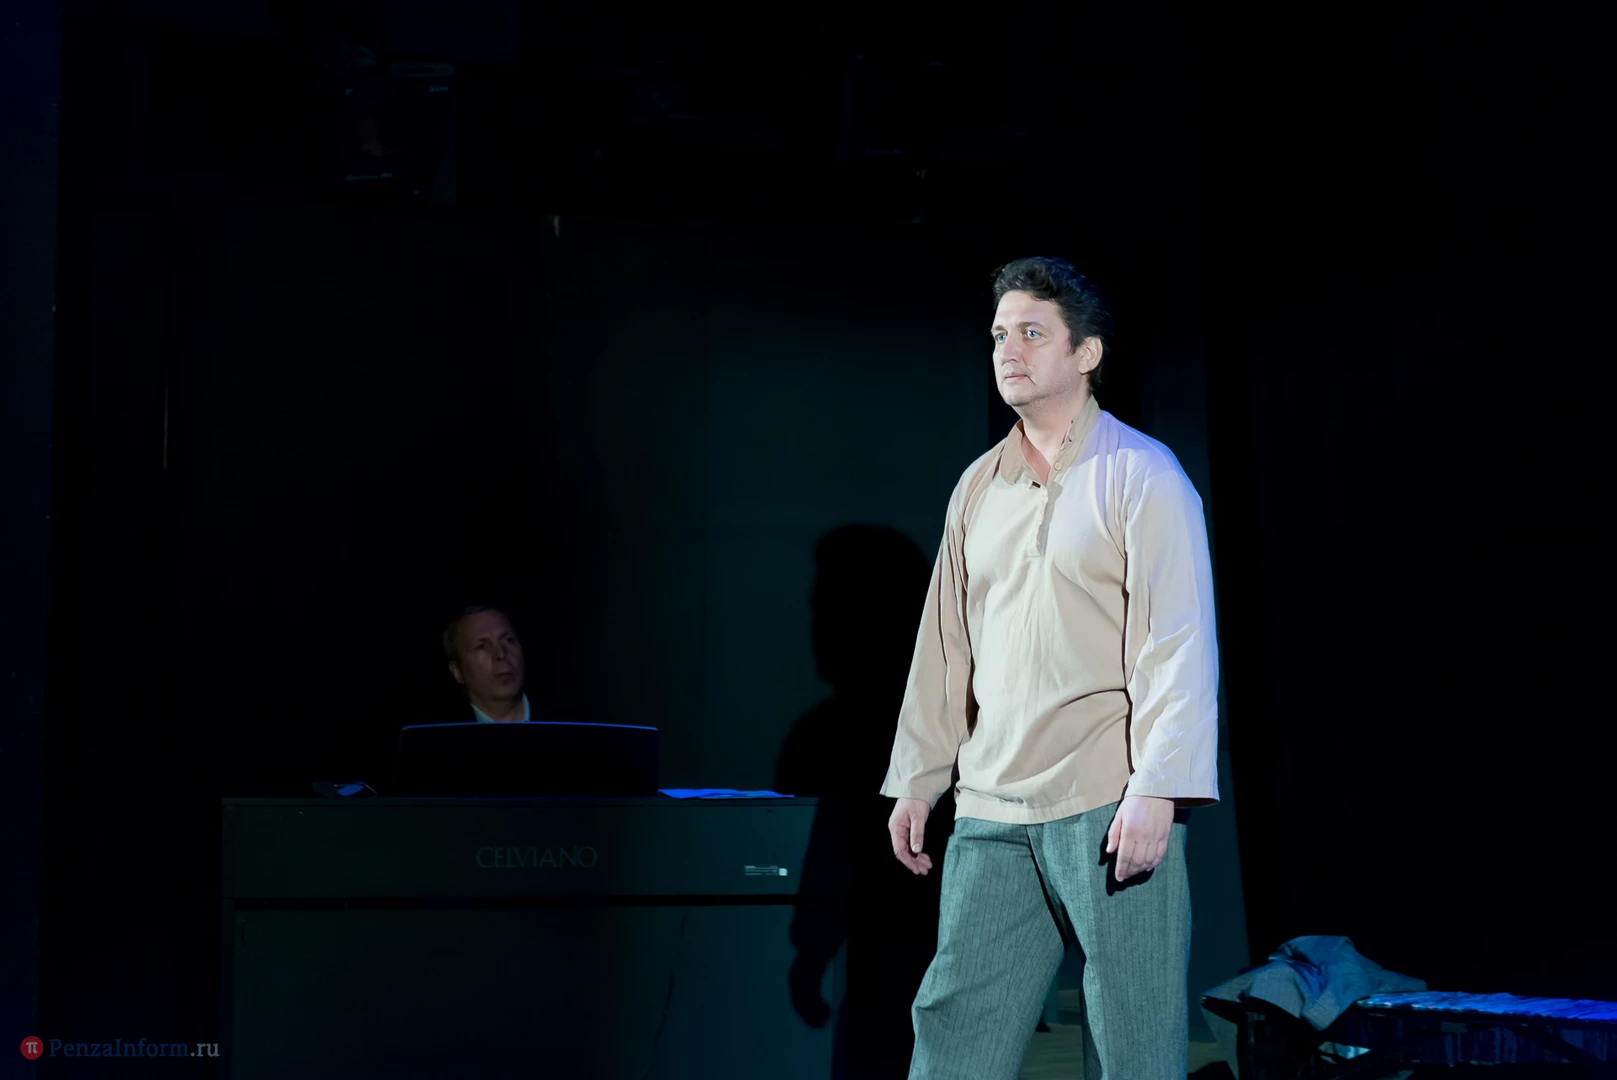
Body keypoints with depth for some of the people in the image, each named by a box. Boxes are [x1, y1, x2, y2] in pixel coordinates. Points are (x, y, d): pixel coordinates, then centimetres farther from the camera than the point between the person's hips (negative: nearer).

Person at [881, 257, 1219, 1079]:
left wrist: (1156, 791, -17)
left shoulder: (1141, 476, -2)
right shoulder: (977, 488, 16)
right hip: (991, 812, 6)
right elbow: (944, 647, 20)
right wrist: (917, 780, 17)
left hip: (1108, 808, -6)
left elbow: (1177, 644, -9)